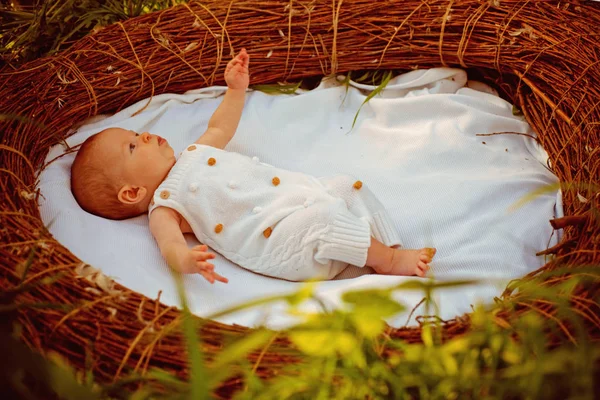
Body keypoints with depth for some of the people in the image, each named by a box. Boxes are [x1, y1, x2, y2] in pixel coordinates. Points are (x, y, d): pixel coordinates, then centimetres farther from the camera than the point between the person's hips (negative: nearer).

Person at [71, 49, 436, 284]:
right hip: (279, 240, -9)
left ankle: (389, 250, -5)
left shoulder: (193, 155, 24)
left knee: (348, 187, 0)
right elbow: (170, 243, -22)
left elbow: (221, 127, 41)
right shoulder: (164, 206, -3)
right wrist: (186, 260, -46)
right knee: (323, 217, -31)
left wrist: (236, 87, 33)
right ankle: (388, 261, -15)